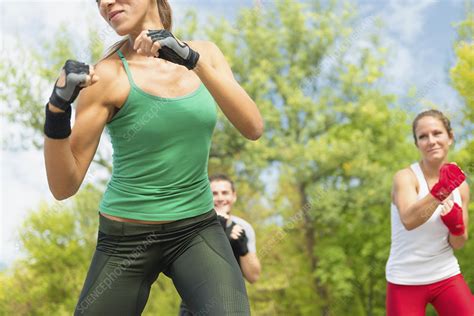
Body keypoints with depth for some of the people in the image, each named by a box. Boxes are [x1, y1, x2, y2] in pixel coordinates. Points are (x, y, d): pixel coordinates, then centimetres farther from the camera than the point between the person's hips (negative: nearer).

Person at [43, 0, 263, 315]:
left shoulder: (204, 52, 1)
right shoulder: (106, 76, -11)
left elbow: (254, 128, -13)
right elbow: (64, 187, -13)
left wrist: (194, 61, -24)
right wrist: (58, 108, -28)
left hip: (197, 229, 2)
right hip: (128, 238, -1)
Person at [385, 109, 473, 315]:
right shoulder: (405, 177, -12)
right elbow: (408, 220, -33)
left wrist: (456, 226, -15)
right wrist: (439, 192, -45)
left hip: (447, 276, 4)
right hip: (405, 281, -4)